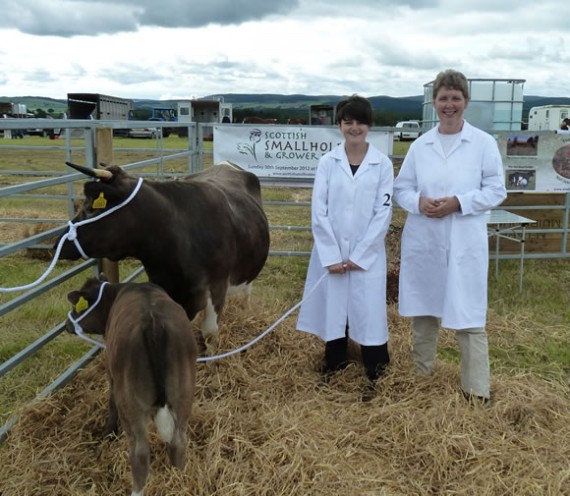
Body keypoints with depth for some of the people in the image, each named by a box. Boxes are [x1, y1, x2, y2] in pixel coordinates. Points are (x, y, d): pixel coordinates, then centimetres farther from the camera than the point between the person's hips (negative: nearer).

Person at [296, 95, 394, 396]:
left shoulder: (383, 164, -2)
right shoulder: (327, 162, 1)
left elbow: (383, 213, -5)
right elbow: (318, 211, -3)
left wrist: (358, 256, -9)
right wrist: (332, 256, -10)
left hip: (368, 254, -1)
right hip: (330, 252, 1)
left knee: (369, 311, 1)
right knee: (333, 307, 10)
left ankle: (376, 374, 18)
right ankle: (334, 366, 30)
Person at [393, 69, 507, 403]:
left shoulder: (484, 143, -1)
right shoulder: (420, 145, 6)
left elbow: (496, 191, -4)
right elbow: (401, 188, 8)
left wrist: (458, 203, -17)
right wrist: (419, 202, -14)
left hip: (465, 243, -3)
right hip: (423, 241, 3)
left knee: (468, 315, -3)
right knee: (424, 309, 15)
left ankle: (477, 390, 8)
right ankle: (420, 375, 32)